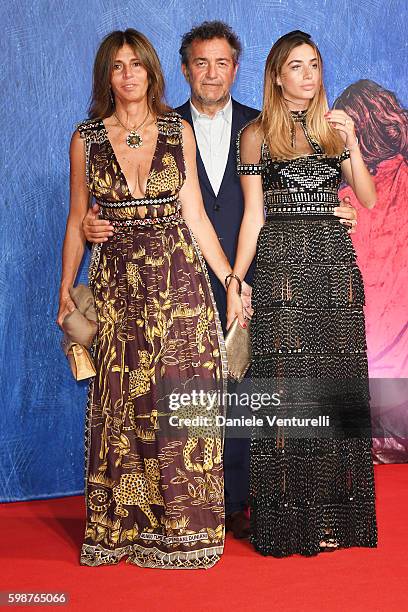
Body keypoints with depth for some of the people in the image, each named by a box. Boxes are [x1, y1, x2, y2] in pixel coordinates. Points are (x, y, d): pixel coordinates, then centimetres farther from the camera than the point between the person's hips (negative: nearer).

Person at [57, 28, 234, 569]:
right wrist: (66, 291, 7)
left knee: (183, 398, -1)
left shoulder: (178, 132, 6)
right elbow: (77, 222, 9)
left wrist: (229, 277, 1)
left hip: (179, 280, 0)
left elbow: (194, 213, 6)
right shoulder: (86, 139, 6)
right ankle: (123, 528, 20)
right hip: (117, 285, 0)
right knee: (123, 405, 4)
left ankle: (182, 525, 15)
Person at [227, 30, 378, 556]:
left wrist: (350, 142, -6)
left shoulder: (333, 127, 15)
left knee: (336, 387, 3)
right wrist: (235, 282, -5)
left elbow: (369, 199, 6)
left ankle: (333, 514, 14)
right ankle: (290, 519, 8)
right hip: (282, 267, -3)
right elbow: (253, 215, 2)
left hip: (335, 265, 3)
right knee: (287, 388, -3)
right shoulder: (257, 134, 6)